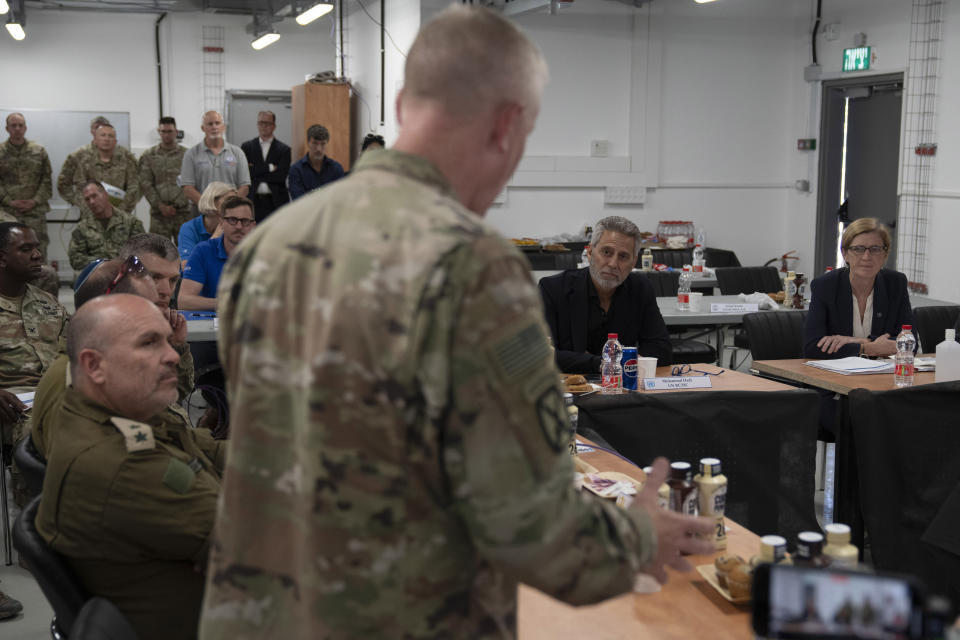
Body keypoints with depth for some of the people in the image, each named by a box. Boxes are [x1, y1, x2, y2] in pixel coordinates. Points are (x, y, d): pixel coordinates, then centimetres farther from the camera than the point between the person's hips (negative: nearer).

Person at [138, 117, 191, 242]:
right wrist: (160, 206, -7)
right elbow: (145, 184, 3)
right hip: (158, 213, 1)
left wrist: (176, 205, -9)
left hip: (183, 211, -1)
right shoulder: (149, 155, 9)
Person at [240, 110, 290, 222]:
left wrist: (255, 173, -5)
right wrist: (269, 168, -8)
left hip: (276, 202, -1)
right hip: (253, 201, 1)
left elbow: (281, 175, -7)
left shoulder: (284, 149, 7)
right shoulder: (247, 147, 11)